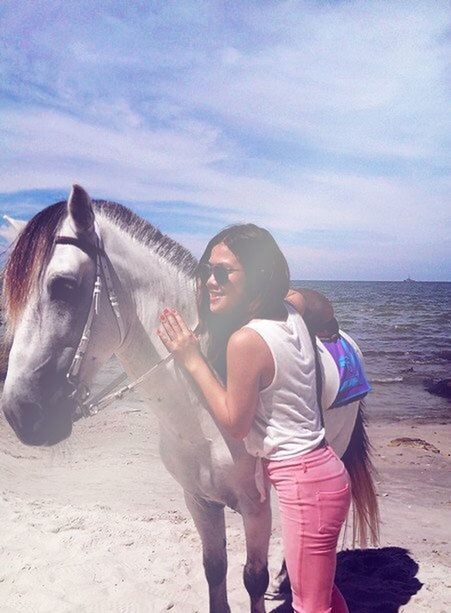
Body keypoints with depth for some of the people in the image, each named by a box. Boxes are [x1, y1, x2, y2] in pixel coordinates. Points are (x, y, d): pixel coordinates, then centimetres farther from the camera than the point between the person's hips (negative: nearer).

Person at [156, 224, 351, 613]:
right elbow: (302, 296, 23)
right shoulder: (292, 312, -3)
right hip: (320, 468, 9)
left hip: (305, 482, -9)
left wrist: (193, 361, -14)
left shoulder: (245, 340, -27)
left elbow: (235, 424, -14)